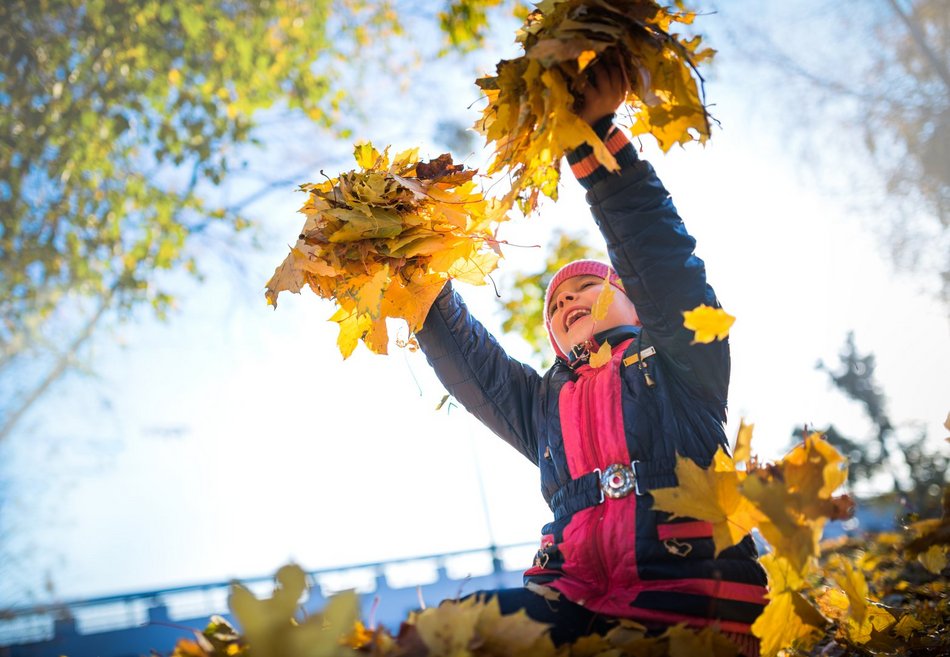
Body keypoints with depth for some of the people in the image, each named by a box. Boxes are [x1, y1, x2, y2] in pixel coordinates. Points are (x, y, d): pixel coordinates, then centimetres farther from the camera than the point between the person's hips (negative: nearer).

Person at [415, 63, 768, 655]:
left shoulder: (674, 366, 16)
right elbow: (464, 358, 23)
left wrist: (596, 137, -6)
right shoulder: (545, 406, 30)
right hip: (573, 606, 4)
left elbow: (661, 258, 3)